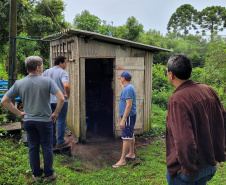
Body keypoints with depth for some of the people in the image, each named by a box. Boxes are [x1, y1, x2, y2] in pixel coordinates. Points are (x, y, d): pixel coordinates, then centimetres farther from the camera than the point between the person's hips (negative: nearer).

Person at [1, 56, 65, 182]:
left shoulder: (19, 84, -3)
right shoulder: (47, 81, -13)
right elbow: (61, 98, -21)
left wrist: (19, 113, 4)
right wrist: (56, 113, -8)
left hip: (28, 121, 3)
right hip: (45, 120, -3)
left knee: (33, 148, 14)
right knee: (47, 148, 11)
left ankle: (37, 175, 28)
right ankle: (49, 174, 23)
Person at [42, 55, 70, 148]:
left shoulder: (47, 71, 5)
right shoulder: (63, 72, -15)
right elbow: (66, 85, -32)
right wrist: (68, 94, -15)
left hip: (49, 100, 6)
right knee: (61, 121, 6)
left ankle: (52, 140, 24)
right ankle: (60, 141, 13)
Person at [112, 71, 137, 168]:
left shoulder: (129, 88, -22)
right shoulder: (128, 87, 10)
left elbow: (129, 105, -27)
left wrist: (123, 120, -28)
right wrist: (120, 83, 38)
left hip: (128, 116, -11)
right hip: (129, 115, 11)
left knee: (126, 137, -6)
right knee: (131, 135, 19)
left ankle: (122, 160, -1)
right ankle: (131, 154, 32)